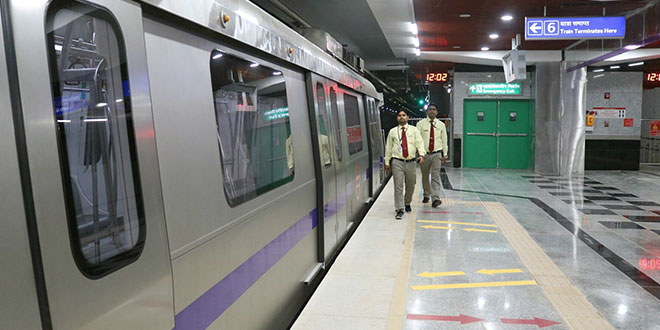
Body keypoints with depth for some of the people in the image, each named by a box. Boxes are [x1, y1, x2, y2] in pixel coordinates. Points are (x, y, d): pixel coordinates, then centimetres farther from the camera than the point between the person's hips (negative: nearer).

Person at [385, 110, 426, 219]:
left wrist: (421, 154, -19)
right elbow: (388, 147, 12)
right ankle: (399, 210, -2)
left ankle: (407, 203, 37)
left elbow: (420, 143, -2)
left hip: (411, 162, 1)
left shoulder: (414, 130, 7)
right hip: (397, 162, -1)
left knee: (411, 186, 13)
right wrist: (387, 162, 9)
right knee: (398, 186, -6)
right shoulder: (392, 131, 8)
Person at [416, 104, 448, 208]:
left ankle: (435, 198, -10)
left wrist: (445, 154, 7)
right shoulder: (421, 124, 0)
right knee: (425, 176, 12)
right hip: (424, 154, 0)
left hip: (436, 154, 0)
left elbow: (444, 140, 10)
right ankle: (426, 195, 30)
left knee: (435, 176, -7)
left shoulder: (441, 125, 6)